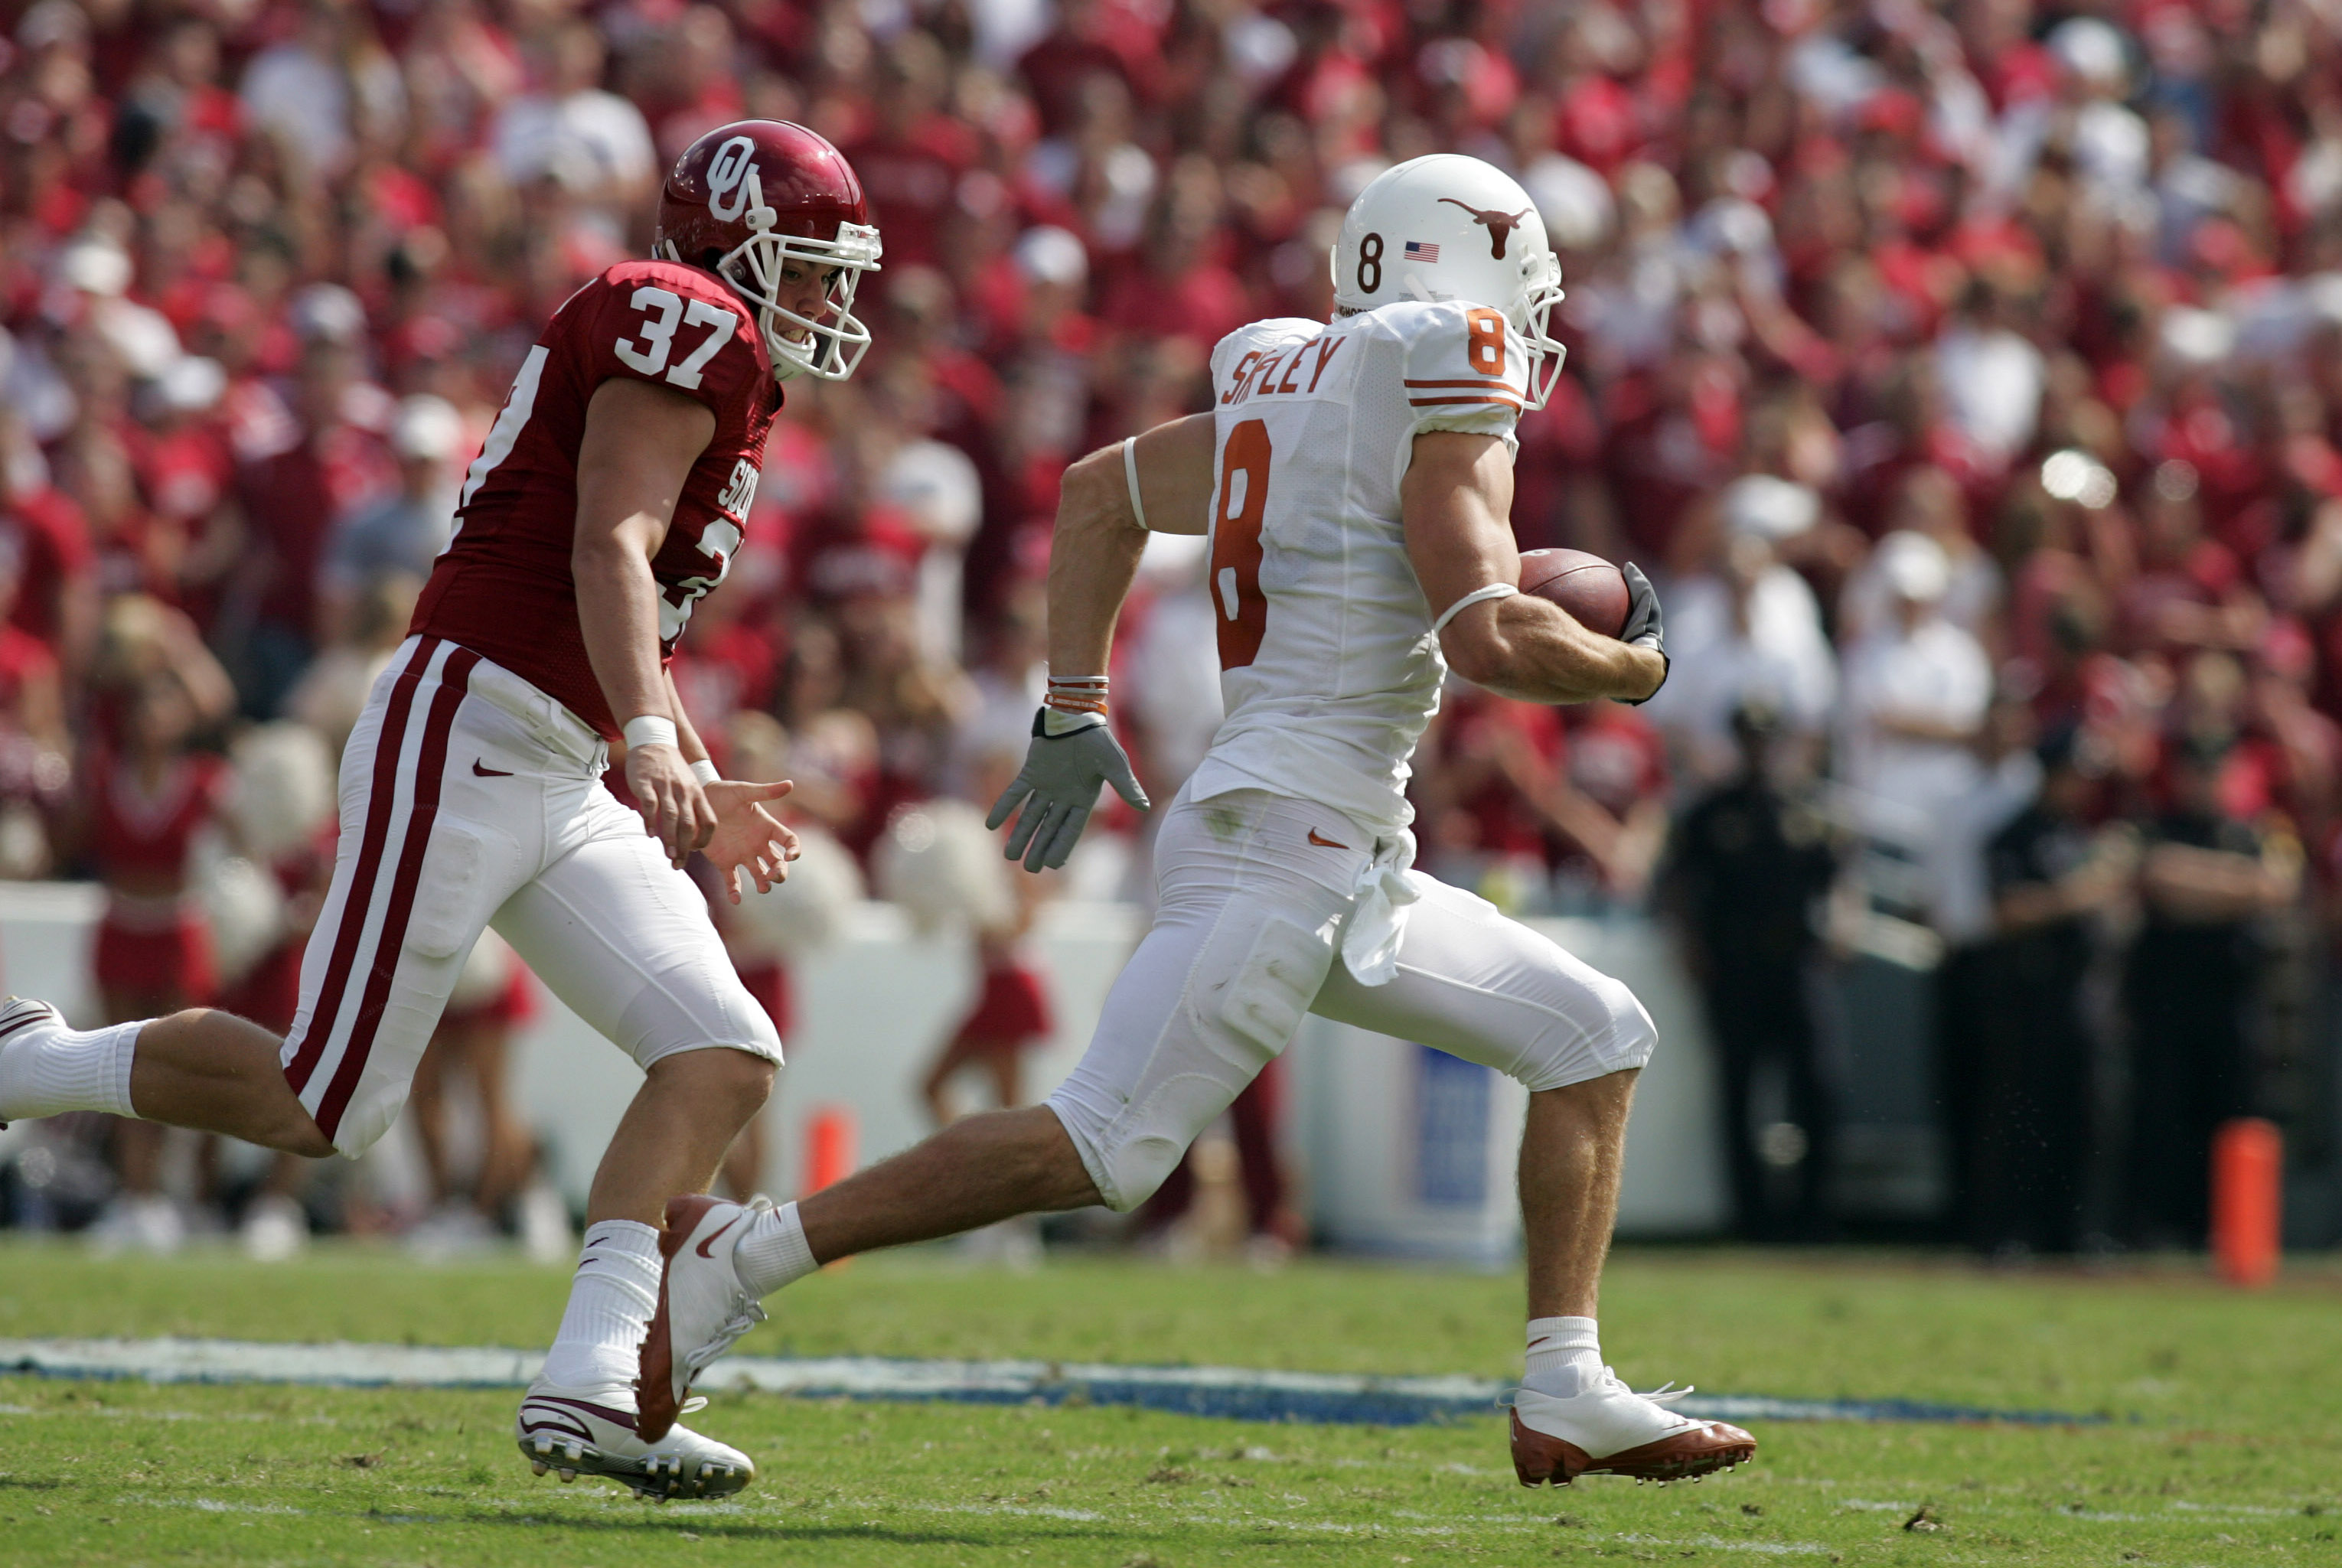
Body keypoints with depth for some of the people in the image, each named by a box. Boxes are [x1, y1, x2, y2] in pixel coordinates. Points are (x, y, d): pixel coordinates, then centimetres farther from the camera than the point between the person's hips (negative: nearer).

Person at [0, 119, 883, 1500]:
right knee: (324, 1110, -8)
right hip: (462, 737, -10)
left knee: (725, 1060, -5)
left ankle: (589, 1390, -13)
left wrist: (697, 790, 33)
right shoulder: (687, 325, -8)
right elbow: (610, 554, -22)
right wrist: (654, 743, -34)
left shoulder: (718, 373, 23)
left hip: (557, 786, 10)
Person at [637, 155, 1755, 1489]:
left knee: (1596, 1040, 11)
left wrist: (1074, 712, 28)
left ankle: (1569, 1399, 7)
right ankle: (740, 1256, -11)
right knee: (1108, 1149, -15)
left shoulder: (1288, 392, 17)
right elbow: (1489, 639, -19)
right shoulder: (1448, 402, -9)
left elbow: (1099, 492, 27)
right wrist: (1631, 669, 0)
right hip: (1284, 839, -10)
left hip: (1353, 873, 10)